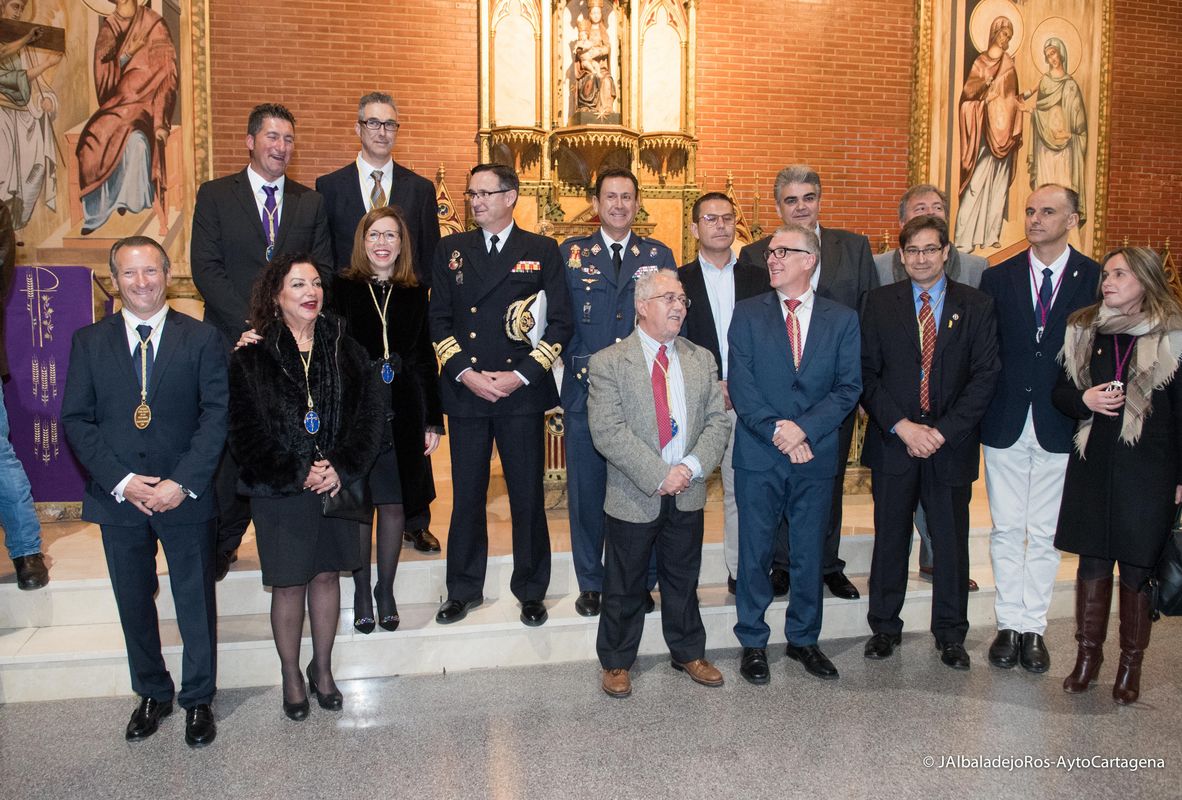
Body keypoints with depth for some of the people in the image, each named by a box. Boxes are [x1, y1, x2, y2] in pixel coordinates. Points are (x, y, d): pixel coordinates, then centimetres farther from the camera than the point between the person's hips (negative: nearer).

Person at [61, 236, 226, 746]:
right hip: (118, 497, 2)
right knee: (134, 605, 16)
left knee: (197, 605, 8)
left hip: (186, 496, -2)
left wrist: (183, 483, -15)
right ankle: (152, 694, 35)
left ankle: (198, 700, 26)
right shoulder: (89, 342, 4)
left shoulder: (202, 339, -2)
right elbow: (76, 421, 0)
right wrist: (121, 481, -12)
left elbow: (217, 414, -7)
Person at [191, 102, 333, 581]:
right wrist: (252, 323, -12)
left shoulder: (311, 202, 13)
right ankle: (223, 543, 19)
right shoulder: (215, 196, 7)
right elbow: (205, 269, -2)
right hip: (234, 342, -1)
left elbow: (322, 269, 8)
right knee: (232, 444, 3)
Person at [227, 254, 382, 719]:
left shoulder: (345, 349, 2)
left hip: (337, 486, 2)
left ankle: (322, 668, 30)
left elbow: (371, 413, -2)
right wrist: (297, 474, -14)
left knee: (327, 575, 12)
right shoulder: (251, 357, -5)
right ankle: (291, 676, 27)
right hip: (280, 490, -2)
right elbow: (245, 431, -8)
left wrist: (342, 468, -12)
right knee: (289, 584, 7)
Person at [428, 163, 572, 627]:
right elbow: (438, 319, 6)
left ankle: (531, 591, 22)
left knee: (528, 496, 5)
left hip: (523, 394, -1)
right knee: (467, 496, 10)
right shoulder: (451, 250, 10)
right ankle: (464, 589, 26)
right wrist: (465, 373, -7)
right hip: (464, 392, 2)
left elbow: (560, 322, -1)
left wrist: (522, 375, -10)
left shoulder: (542, 251, 4)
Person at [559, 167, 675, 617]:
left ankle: (640, 582, 23)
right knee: (586, 490, 8)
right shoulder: (570, 253, 6)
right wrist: (570, 365, -5)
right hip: (585, 391, 0)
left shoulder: (659, 256, 9)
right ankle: (591, 584, 24)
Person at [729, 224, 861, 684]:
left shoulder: (842, 319, 5)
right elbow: (740, 385, -5)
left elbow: (849, 387, -2)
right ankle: (752, 642, 23)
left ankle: (803, 639, 30)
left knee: (809, 553, 12)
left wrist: (804, 428, -15)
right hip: (758, 456, -1)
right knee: (755, 553, 8)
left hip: (816, 456, 1)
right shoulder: (748, 314, 3)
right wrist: (777, 431, -16)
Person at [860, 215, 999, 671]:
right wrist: (901, 426, -12)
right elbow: (866, 373, -1)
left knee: (951, 542, 8)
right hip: (892, 442, 0)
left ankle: (950, 634, 25)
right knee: (890, 539, 9)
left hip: (952, 445, 0)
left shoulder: (976, 306, 3)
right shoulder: (880, 303, 4)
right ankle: (885, 627, 25)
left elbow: (985, 376, -2)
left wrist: (942, 432, -12)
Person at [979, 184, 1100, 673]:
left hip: (1061, 426, -1)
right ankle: (1009, 624, 21)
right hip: (1005, 424, 1)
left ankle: (1034, 628, 21)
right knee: (1006, 530, 9)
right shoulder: (998, 277, 5)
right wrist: (982, 407, -4)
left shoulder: (1094, 278, 0)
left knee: (1045, 534, 8)